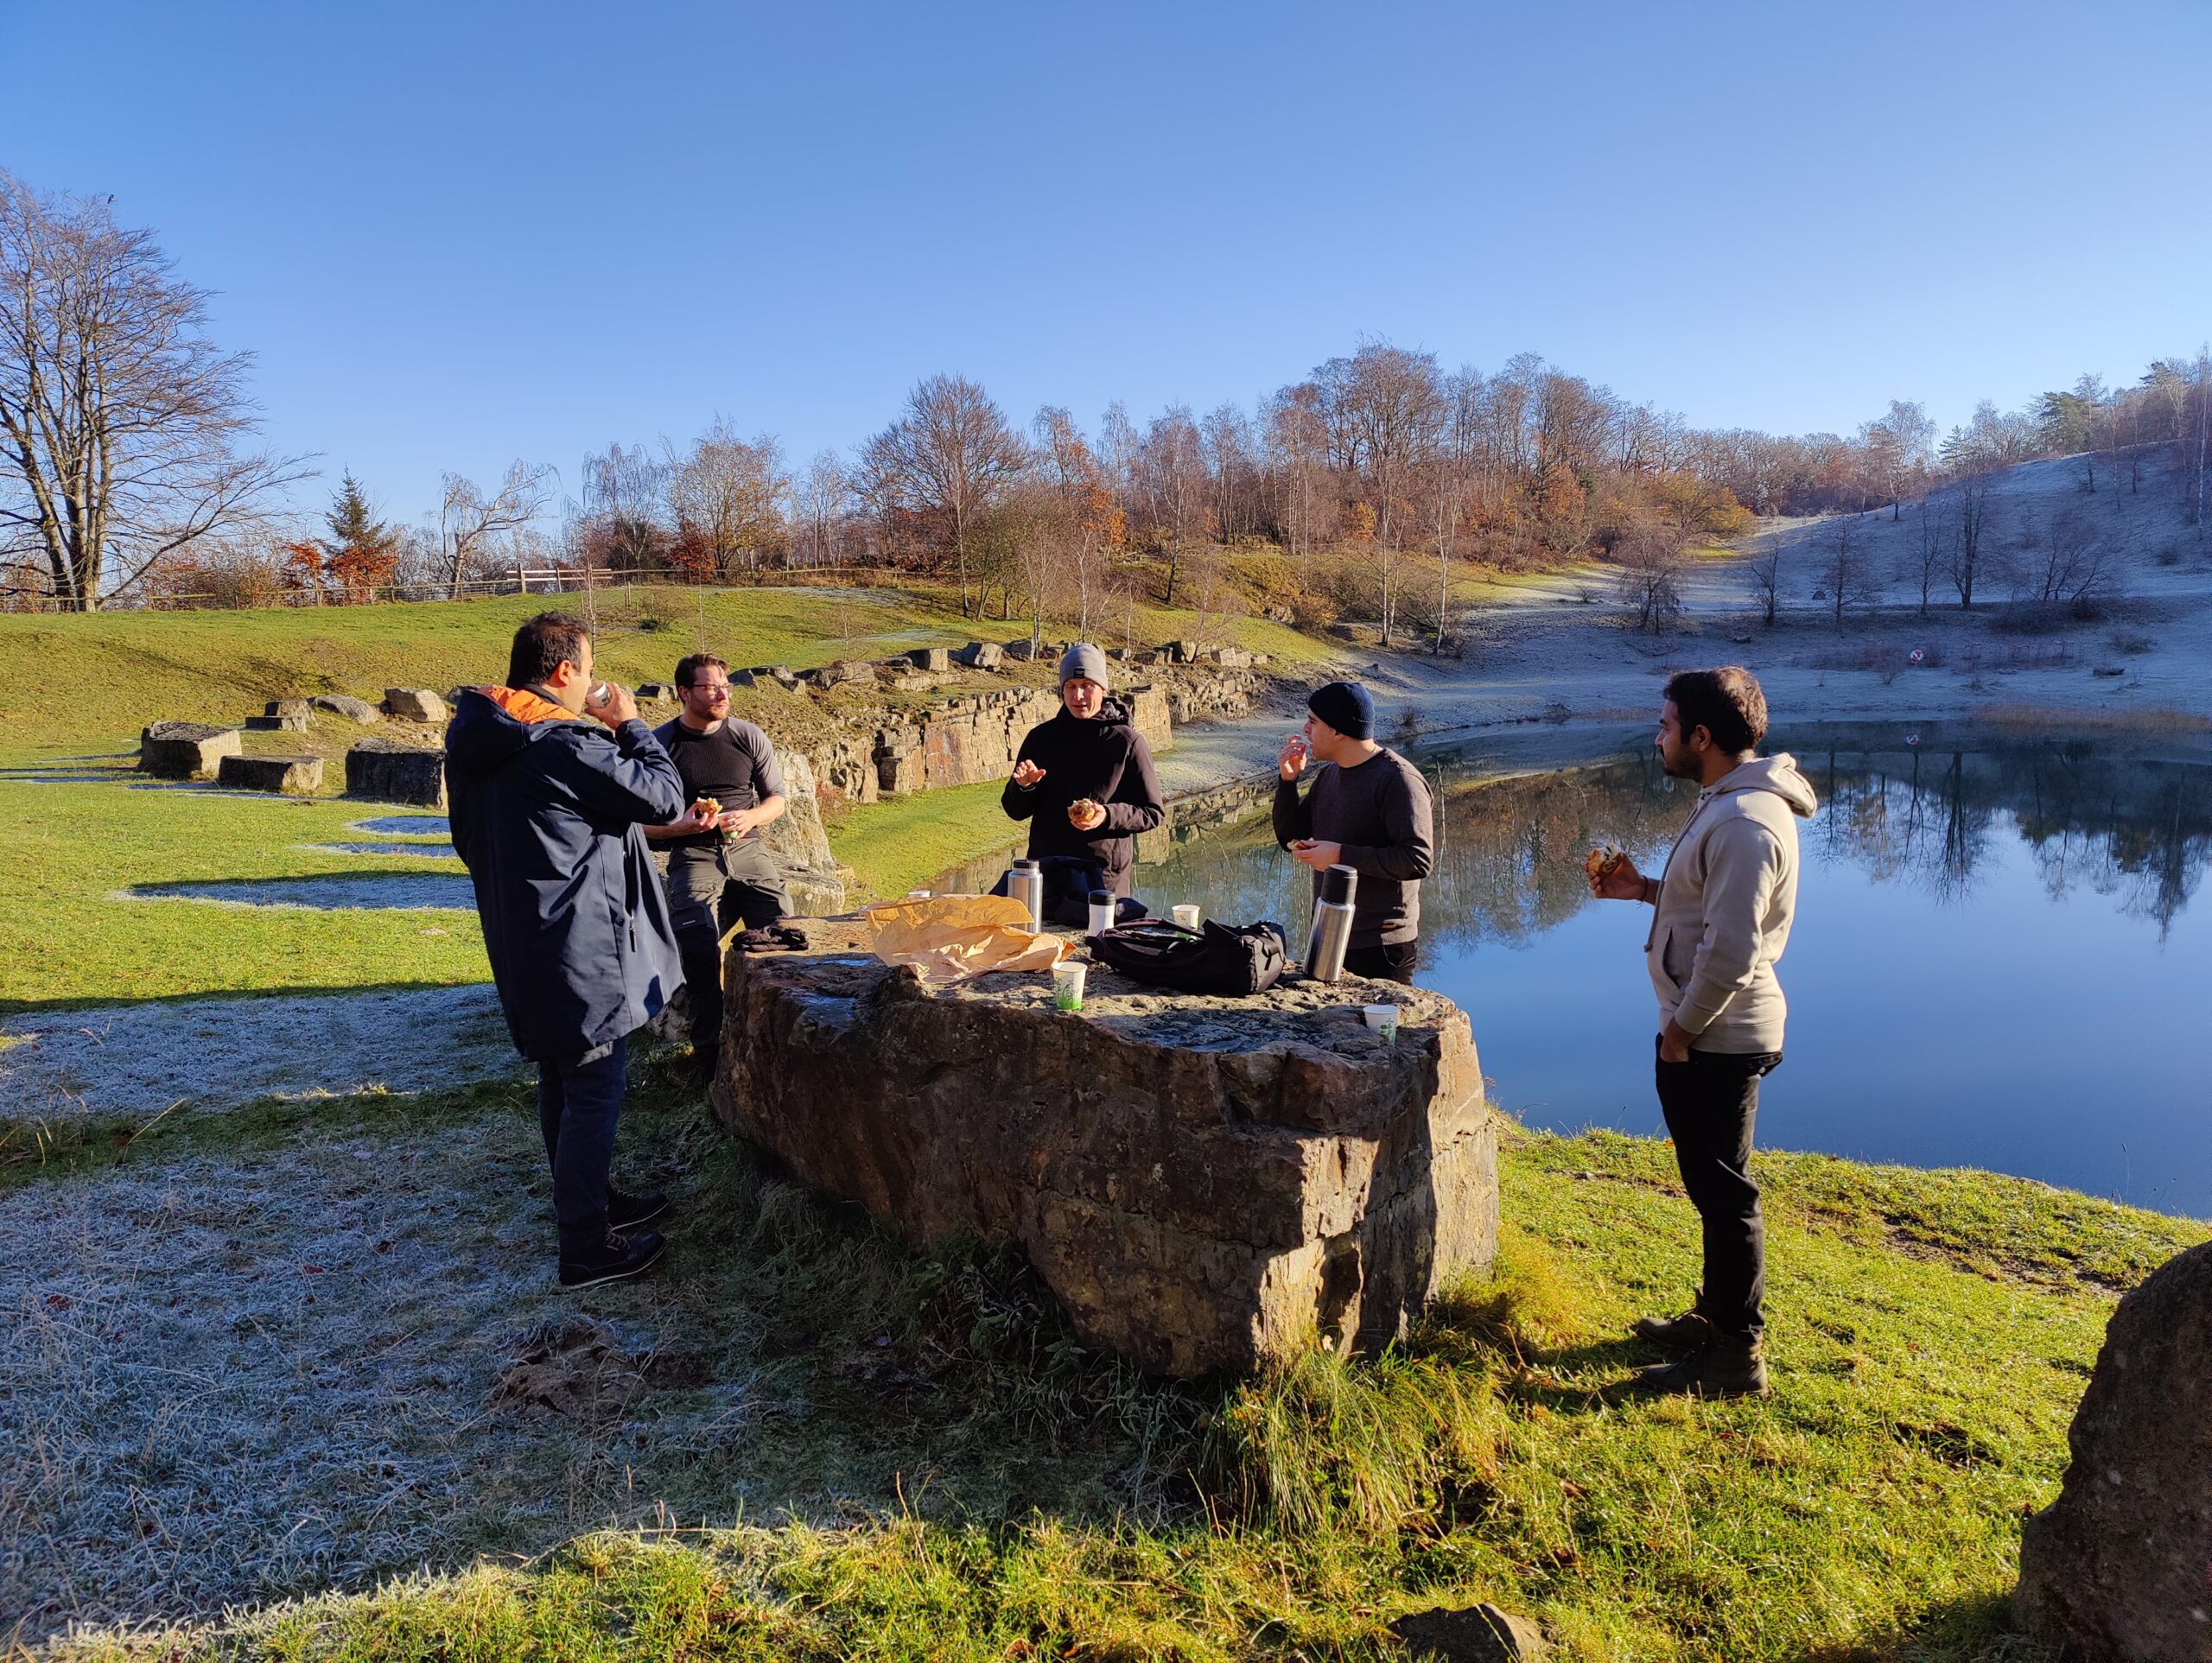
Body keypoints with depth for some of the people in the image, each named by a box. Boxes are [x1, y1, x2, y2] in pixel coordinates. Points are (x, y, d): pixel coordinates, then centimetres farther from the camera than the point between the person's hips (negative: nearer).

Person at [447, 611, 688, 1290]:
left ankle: (592, 1202, 36)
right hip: (581, 950, -9)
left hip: (524, 946, 9)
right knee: (595, 1090, 0)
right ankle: (587, 1247, 8)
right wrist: (632, 727, -4)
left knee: (564, 1083, 20)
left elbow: (471, 842, 18)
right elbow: (662, 797, -15)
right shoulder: (565, 747, -22)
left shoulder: (474, 742, 6)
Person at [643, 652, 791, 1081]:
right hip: (693, 855, -2)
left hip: (747, 849, 2)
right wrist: (680, 825, -14)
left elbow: (776, 800, 14)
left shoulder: (749, 736, 9)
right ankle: (709, 1053, -14)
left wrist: (751, 817, -8)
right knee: (699, 944, -25)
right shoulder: (660, 744, 2)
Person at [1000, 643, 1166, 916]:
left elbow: (1154, 813, 0)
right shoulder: (1041, 737, 7)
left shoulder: (1127, 742, -2)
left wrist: (1109, 815, -17)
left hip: (1104, 880, -3)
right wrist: (1023, 786, -11)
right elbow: (1015, 811, 11)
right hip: (1045, 873, 3)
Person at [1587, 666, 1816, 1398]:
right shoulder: (1728, 803, 10)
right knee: (1713, 1185, 21)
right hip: (1711, 1035, 11)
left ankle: (1738, 1356, 14)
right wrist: (1644, 889, 8)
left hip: (1716, 1041, -11)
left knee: (1723, 1192, 1)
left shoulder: (1744, 824, -24)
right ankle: (1715, 1316, 37)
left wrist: (1682, 1028, -17)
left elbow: (1731, 951, -27)